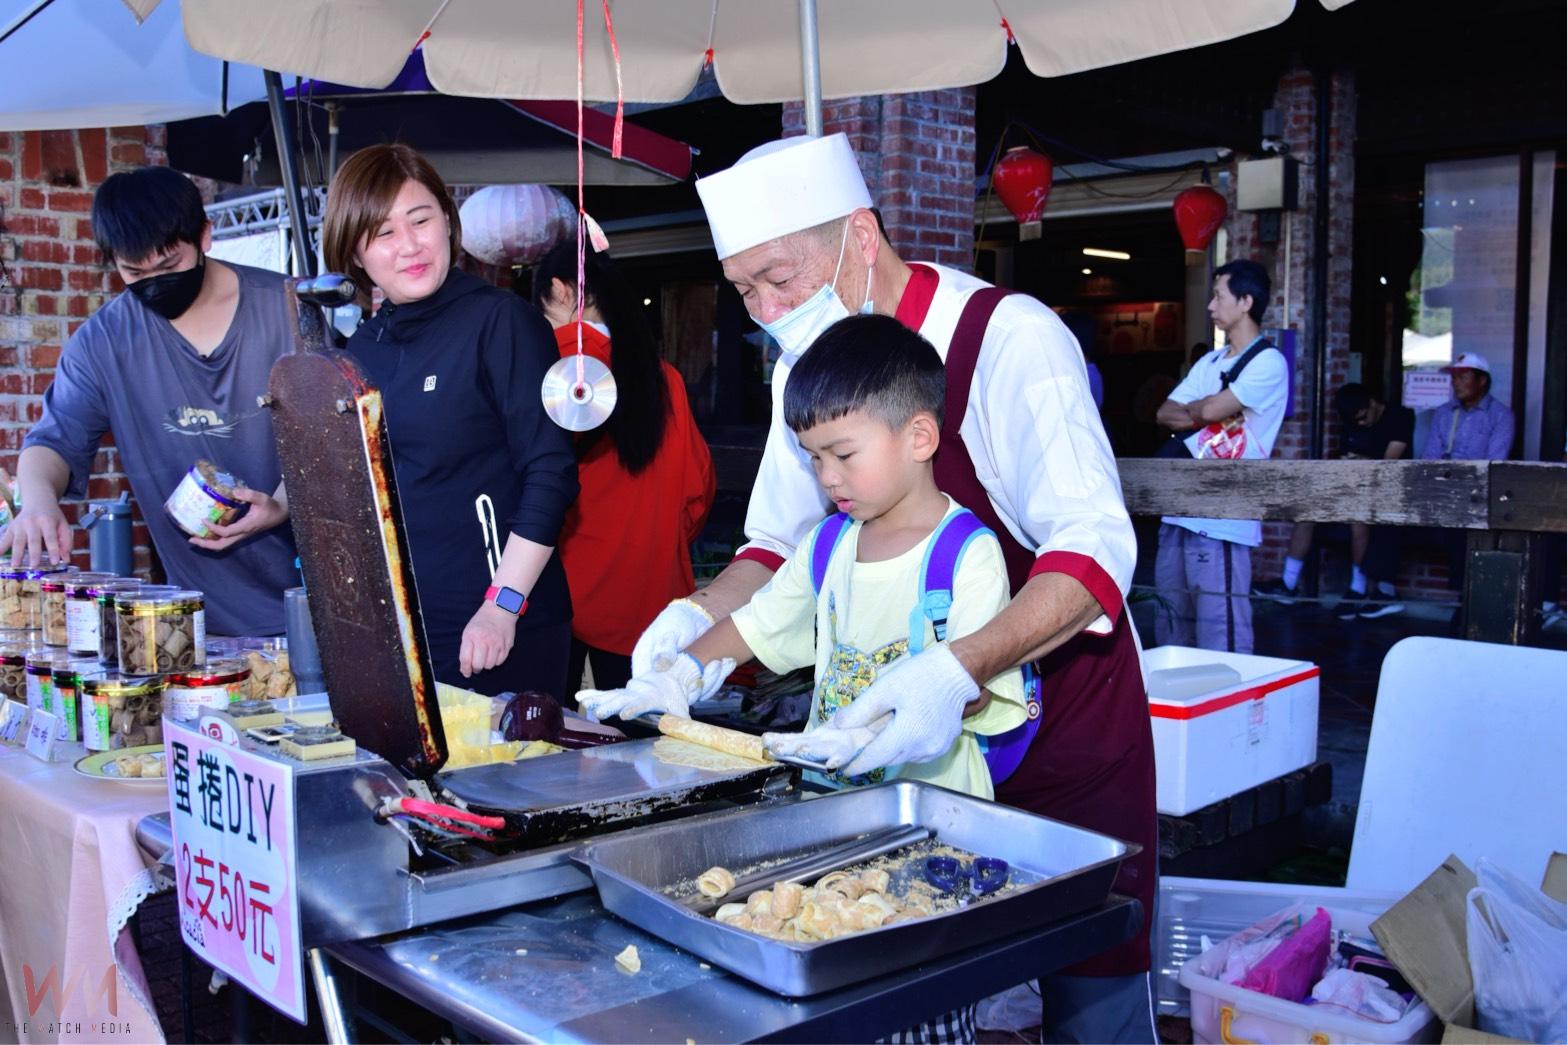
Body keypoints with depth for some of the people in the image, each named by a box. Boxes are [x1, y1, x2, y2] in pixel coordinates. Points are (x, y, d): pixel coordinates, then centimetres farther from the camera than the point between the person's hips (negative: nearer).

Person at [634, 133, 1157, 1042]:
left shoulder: (1008, 337, -21)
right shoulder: (807, 371, 0)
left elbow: (1094, 551, -29)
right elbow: (780, 542, 9)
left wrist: (957, 671, -43)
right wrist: (701, 615, -10)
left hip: (1063, 719, -5)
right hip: (918, 731, 5)